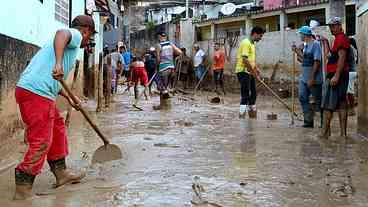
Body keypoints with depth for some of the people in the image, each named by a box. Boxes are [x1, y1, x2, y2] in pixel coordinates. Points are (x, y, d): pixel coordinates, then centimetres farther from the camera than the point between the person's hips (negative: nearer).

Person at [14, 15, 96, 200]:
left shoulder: (69, 41, 28)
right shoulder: (75, 34, 2)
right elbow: (61, 33, -25)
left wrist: (69, 98, 37)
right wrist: (58, 63, -38)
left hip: (29, 89, 10)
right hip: (37, 94, -10)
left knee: (58, 128, 21)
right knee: (41, 143, -5)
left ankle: (61, 173, 31)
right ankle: (23, 190, 1)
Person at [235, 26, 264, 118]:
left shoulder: (252, 44, 16)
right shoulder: (246, 42, -15)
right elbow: (245, 59, -23)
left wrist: (256, 68, 14)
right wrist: (253, 71, -19)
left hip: (250, 72, 10)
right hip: (243, 71, -10)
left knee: (253, 94, 14)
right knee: (245, 96, -11)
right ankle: (241, 116, -10)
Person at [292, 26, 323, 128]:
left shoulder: (315, 44, -14)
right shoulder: (305, 45, 12)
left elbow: (317, 62, -20)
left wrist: (311, 78, -22)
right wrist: (296, 51, 14)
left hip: (314, 79, -9)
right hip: (304, 78, 9)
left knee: (318, 101, 1)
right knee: (303, 98, 9)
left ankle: (324, 122, 13)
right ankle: (308, 121, 16)